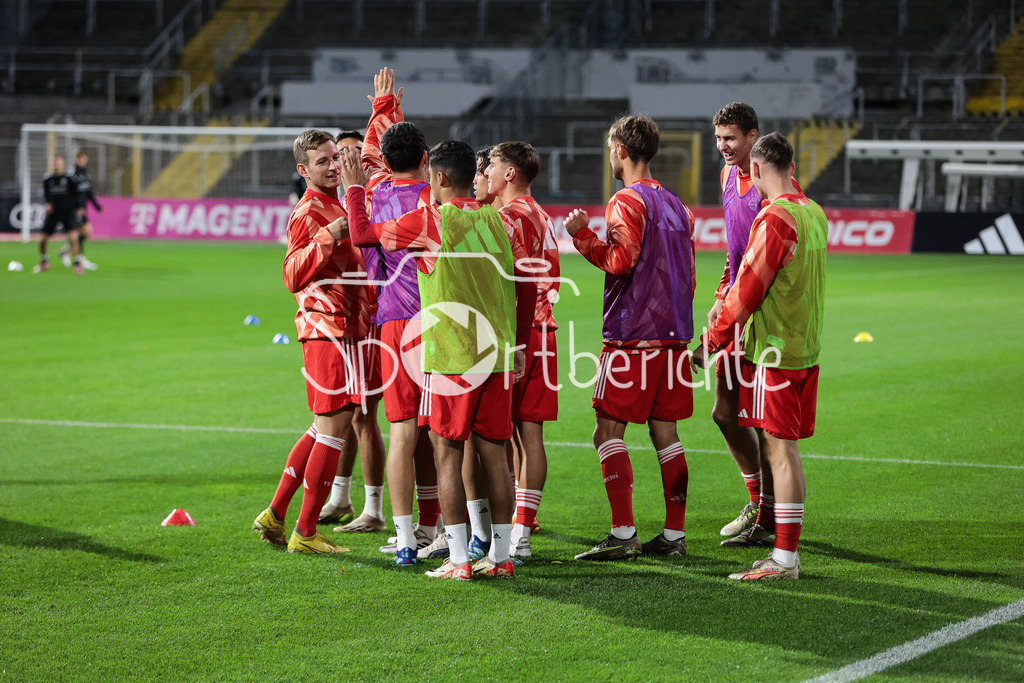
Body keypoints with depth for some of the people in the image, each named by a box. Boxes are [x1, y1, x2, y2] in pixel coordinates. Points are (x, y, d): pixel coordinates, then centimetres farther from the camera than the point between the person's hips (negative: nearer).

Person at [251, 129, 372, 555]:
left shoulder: (336, 207, 19)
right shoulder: (309, 213, -12)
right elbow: (293, 276, -21)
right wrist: (328, 237, -30)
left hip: (344, 325, 10)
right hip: (326, 327, -10)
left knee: (325, 427, 14)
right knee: (334, 427, -9)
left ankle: (275, 516, 19)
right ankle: (305, 533, -5)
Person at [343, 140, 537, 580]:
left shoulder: (429, 222, -8)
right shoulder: (499, 222, 7)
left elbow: (362, 231, 2)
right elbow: (527, 285, 10)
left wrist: (355, 187, 18)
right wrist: (519, 345, 19)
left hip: (450, 358, -5)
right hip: (497, 358, 5)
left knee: (448, 454, 1)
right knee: (494, 454, 9)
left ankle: (458, 560, -2)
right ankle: (500, 556, 11)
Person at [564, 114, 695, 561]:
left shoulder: (627, 201, -9)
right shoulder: (675, 205, 16)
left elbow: (620, 260, -20)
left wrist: (581, 234, -9)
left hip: (631, 335, -8)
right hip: (672, 333, 8)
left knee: (609, 431, -5)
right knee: (665, 432, 9)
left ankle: (623, 534, -11)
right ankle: (674, 534, 8)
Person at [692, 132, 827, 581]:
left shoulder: (774, 219, -16)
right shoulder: (813, 214, 11)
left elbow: (747, 291, -15)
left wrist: (712, 342, -5)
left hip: (774, 354, -8)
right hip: (806, 349, 8)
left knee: (780, 450, -6)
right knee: (782, 449, 13)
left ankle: (784, 560, -5)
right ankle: (786, 553, 17)